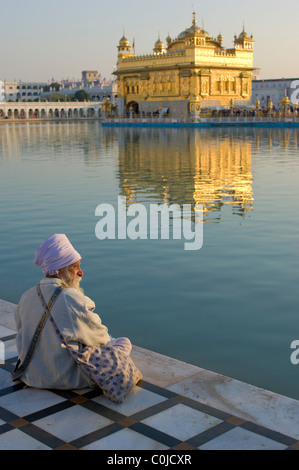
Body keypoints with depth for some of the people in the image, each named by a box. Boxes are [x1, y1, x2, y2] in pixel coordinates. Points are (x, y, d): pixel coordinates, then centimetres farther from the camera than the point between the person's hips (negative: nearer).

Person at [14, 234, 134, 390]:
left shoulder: (26, 297, -6)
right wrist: (108, 340, 16)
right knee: (124, 343, 12)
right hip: (68, 380, -8)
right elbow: (99, 336, -10)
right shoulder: (73, 300, -25)